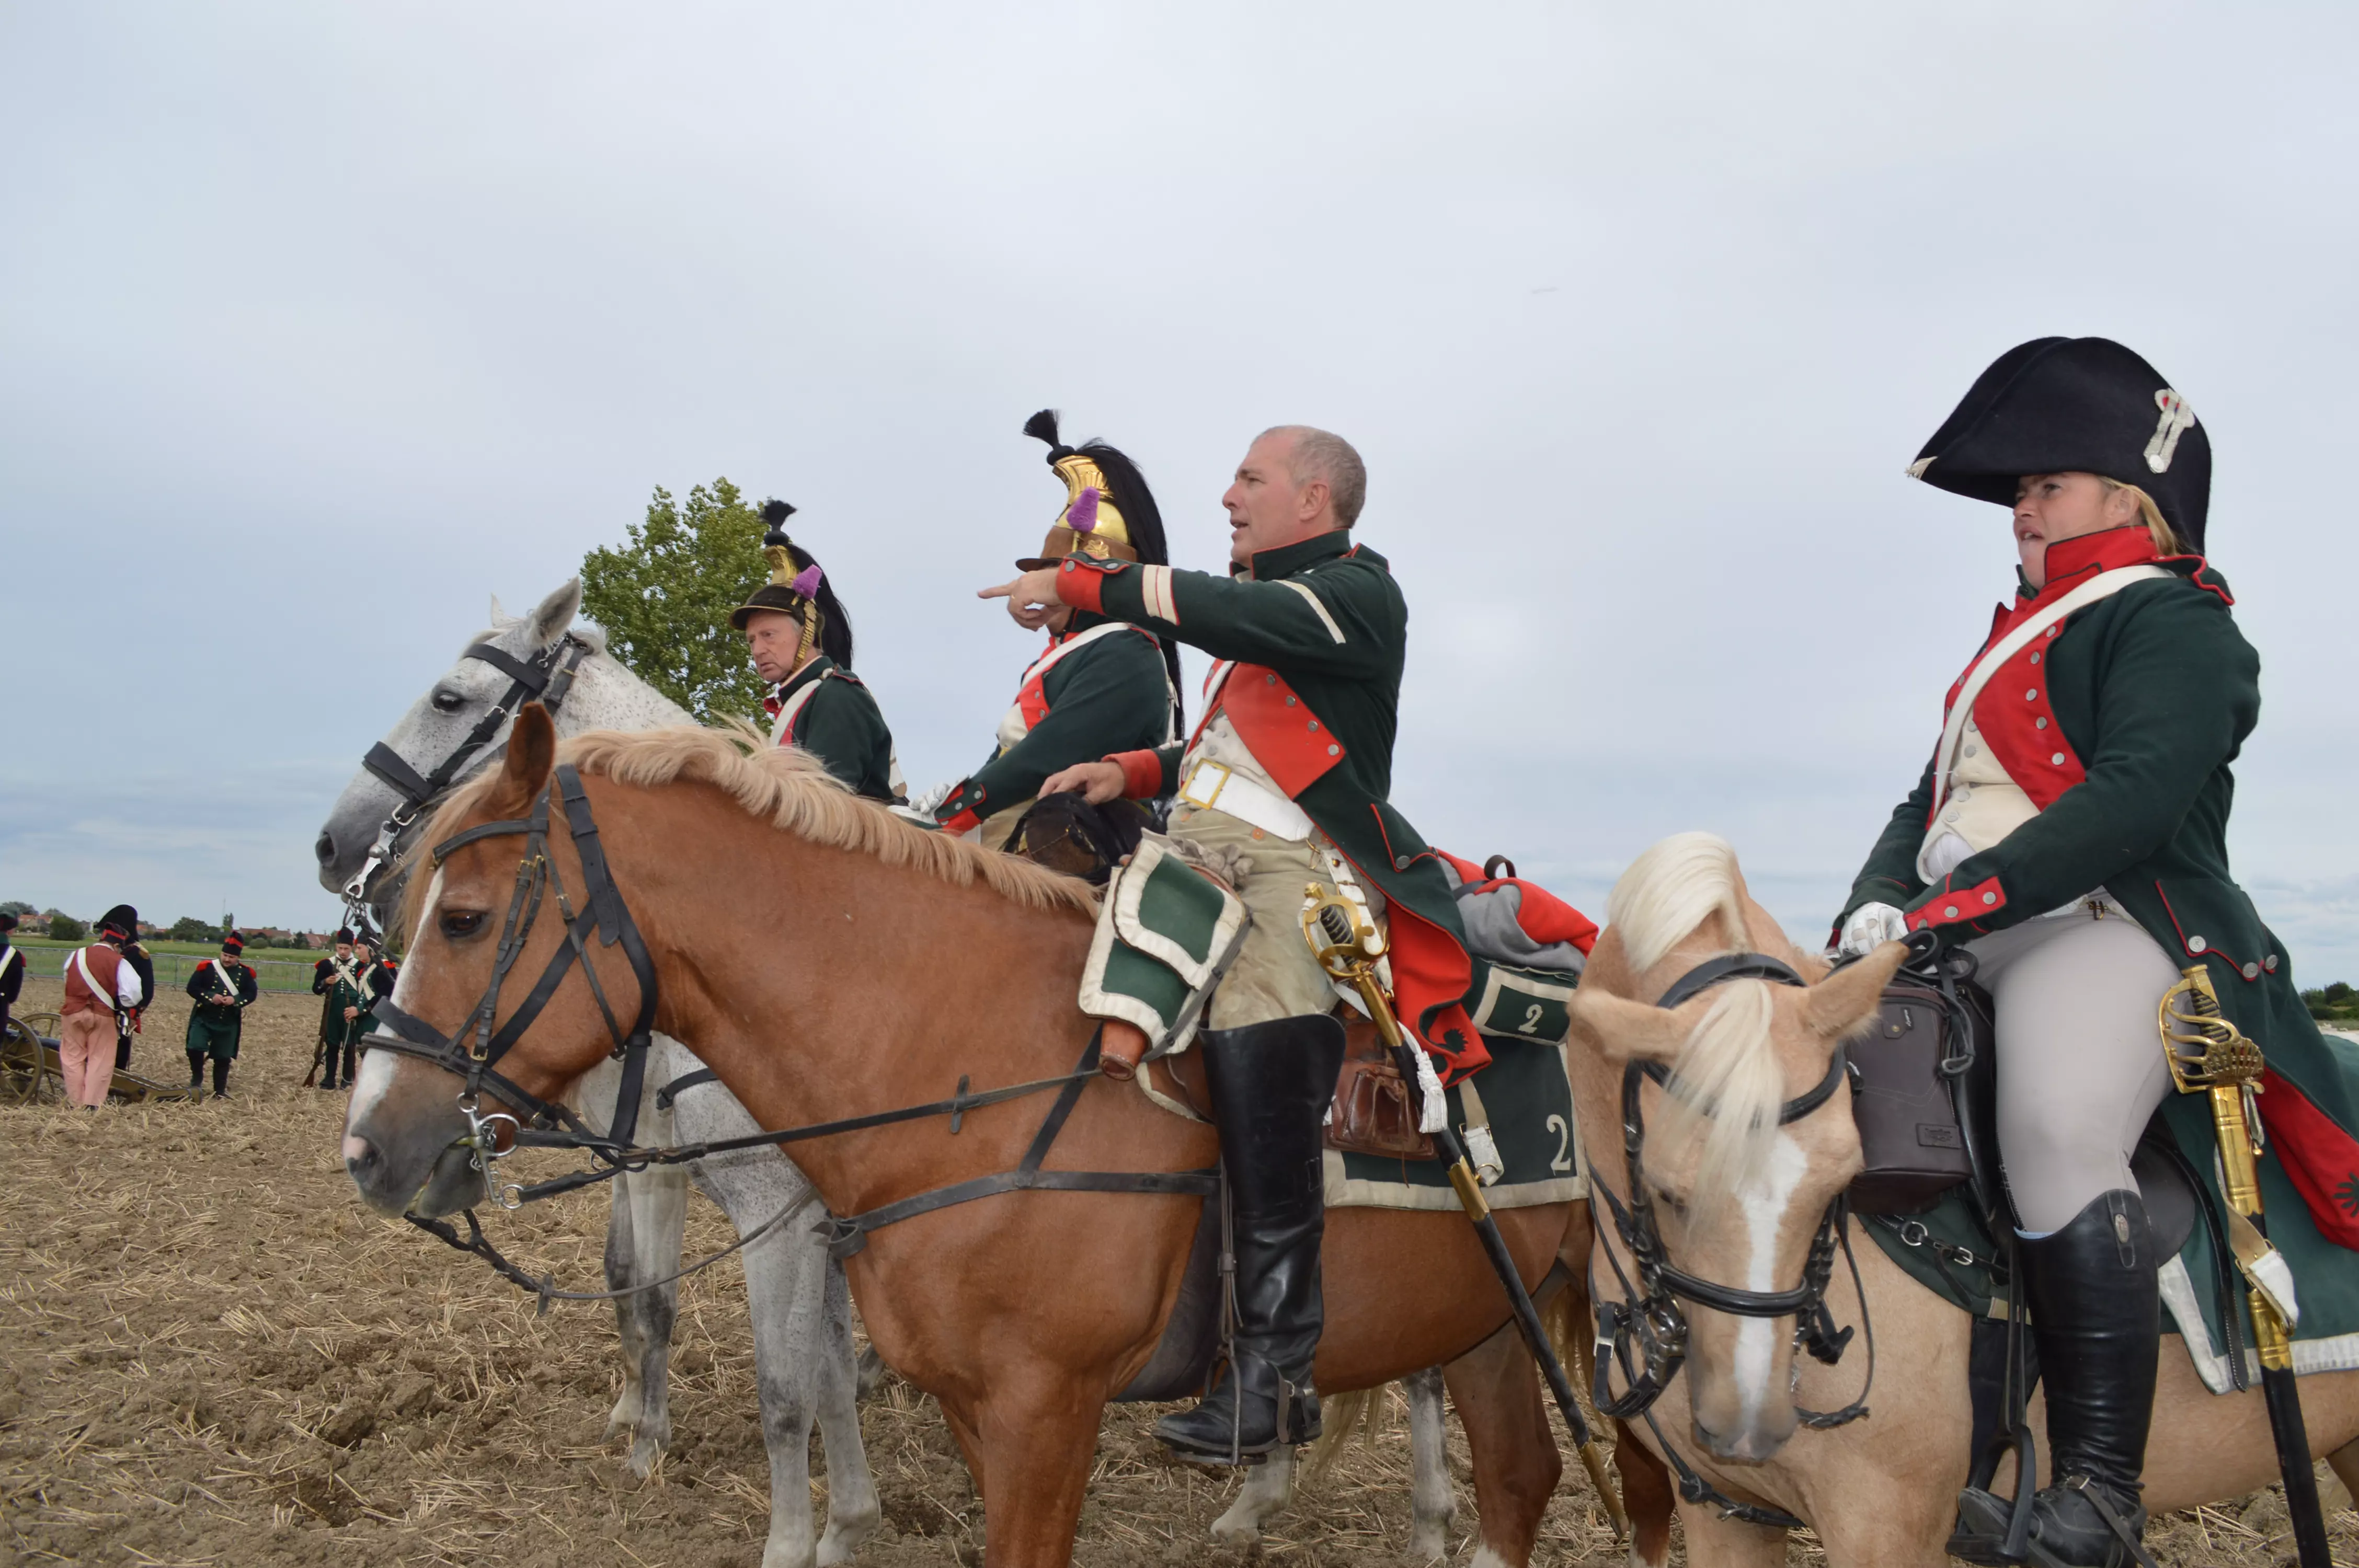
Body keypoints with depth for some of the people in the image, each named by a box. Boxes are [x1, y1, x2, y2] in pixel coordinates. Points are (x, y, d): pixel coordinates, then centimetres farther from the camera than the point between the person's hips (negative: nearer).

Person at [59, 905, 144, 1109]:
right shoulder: (119, 963, -8)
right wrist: (117, 1004, 5)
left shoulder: (76, 955, 3)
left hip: (73, 1012, 3)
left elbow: (68, 981, 13)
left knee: (73, 1057, 13)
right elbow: (133, 995, -15)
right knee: (100, 1060, 6)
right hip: (102, 1016, -3)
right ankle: (93, 1104, 2)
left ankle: (76, 1103, 14)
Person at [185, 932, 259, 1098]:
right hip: (203, 1019, -1)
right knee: (195, 1048, -17)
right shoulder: (206, 967, -6)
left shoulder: (245, 973, 0)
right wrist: (210, 997, -20)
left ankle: (220, 1091, 21)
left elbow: (252, 994, 1)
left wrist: (235, 1000, -17)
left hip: (229, 1023, 1)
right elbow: (192, 988, -6)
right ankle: (197, 1081, 7)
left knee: (223, 1058, 7)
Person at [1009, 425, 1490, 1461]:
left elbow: (1222, 613, -19)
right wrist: (1128, 773, 11)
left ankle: (1275, 1369, -25)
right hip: (1198, 855, 10)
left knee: (1251, 1045, -29)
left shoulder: (1358, 594, -2)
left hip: (1296, 869, -10)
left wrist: (1074, 582, -12)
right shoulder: (1269, 598, 25)